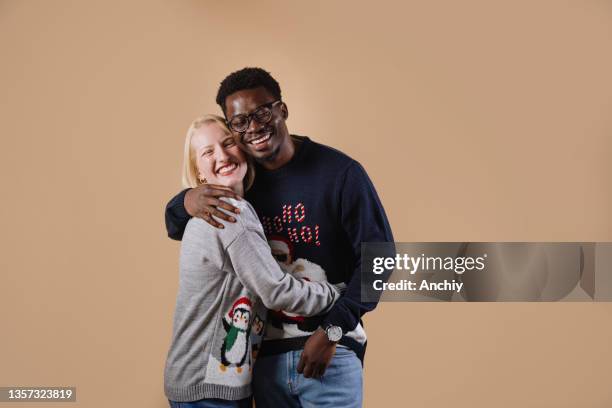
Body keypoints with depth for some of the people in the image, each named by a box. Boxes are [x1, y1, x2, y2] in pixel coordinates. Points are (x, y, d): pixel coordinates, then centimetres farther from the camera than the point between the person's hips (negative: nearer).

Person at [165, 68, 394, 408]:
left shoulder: (340, 172, -10)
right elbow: (175, 228, 13)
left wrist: (332, 331, -15)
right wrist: (187, 201, -11)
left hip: (330, 353, -4)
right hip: (266, 355, 5)